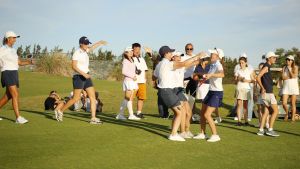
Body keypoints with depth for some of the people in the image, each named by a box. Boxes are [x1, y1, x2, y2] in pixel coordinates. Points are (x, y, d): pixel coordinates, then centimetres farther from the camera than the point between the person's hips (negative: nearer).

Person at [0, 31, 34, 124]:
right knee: (15, 95, -17)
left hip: (14, 74, 8)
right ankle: (18, 118, -20)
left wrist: (29, 62, 2)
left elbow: (19, 62, 16)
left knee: (8, 96, 13)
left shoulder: (13, 50, 17)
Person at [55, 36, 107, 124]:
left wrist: (100, 42, 38)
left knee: (93, 97, -2)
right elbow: (74, 66, -20)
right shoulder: (77, 53, -13)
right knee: (76, 98, -5)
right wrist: (83, 74, -26)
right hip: (78, 77, -8)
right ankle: (60, 111, 13)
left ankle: (93, 118, -2)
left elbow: (91, 47, 34)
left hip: (86, 77, 8)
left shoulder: (84, 51, 11)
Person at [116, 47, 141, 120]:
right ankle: (131, 115, -6)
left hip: (133, 81, 9)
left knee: (127, 99, 8)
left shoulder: (131, 61, 19)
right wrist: (132, 77, -16)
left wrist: (135, 76, 7)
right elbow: (124, 71, -16)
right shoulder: (125, 61, -8)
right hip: (128, 81, -9)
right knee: (128, 98, -7)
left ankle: (120, 114, 13)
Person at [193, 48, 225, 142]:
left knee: (207, 114, -12)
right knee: (202, 112, 11)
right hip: (211, 91, 9)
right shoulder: (212, 65, 10)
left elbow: (222, 74, -41)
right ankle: (202, 134, 22)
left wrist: (211, 75, -53)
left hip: (217, 92, -9)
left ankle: (215, 135, -1)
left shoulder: (218, 65, -17)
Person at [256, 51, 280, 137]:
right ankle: (270, 130, -5)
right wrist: (263, 88, -21)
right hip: (268, 92, -9)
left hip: (267, 92, 9)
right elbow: (258, 77, -22)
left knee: (266, 111, 9)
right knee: (275, 111, -6)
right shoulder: (266, 66, -11)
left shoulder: (267, 67, 19)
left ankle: (261, 130, 7)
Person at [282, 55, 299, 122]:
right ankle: (287, 113, 21)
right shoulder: (284, 67, 6)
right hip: (286, 87, 2)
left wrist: (289, 69, -9)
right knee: (284, 103, -7)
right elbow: (283, 77, -3)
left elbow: (293, 76, -13)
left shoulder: (295, 67, -1)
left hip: (294, 87, -2)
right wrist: (290, 77, -10)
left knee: (293, 103, -1)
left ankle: (293, 118, 7)